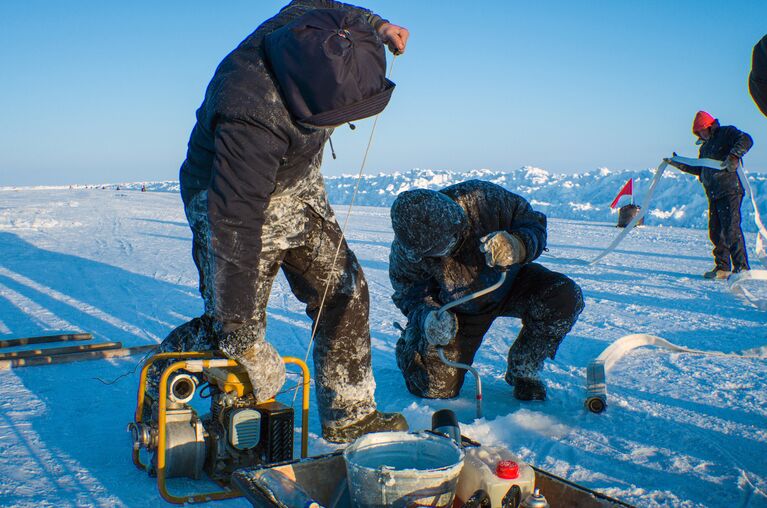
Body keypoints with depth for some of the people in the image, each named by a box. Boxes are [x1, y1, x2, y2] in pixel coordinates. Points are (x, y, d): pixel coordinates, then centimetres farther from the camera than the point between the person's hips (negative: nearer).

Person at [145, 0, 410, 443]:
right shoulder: (252, 119, -39)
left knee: (344, 293, 6)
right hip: (230, 199, -8)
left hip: (300, 191, 8)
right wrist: (239, 331, -30)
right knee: (233, 329, -8)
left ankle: (350, 416, 19)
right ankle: (157, 400, 20)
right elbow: (236, 227, -36)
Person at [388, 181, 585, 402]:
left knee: (566, 296, -28)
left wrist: (518, 246, -44)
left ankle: (523, 370, -4)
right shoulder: (404, 251, -27)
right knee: (435, 388, -9)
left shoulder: (483, 199, -33)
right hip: (457, 309, -1)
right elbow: (408, 290, -12)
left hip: (510, 284, 1)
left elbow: (535, 225, -21)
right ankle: (411, 343, 28)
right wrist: (426, 316, -35)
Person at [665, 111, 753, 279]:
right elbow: (700, 169, 29)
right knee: (716, 231, 7)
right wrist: (678, 164, 25)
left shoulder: (727, 133, 0)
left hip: (729, 191, -9)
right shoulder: (705, 146, 24)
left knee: (731, 229, -13)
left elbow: (746, 140, -17)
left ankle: (741, 267, -10)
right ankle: (722, 267, 13)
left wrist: (733, 157, -30)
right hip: (713, 194, 9)